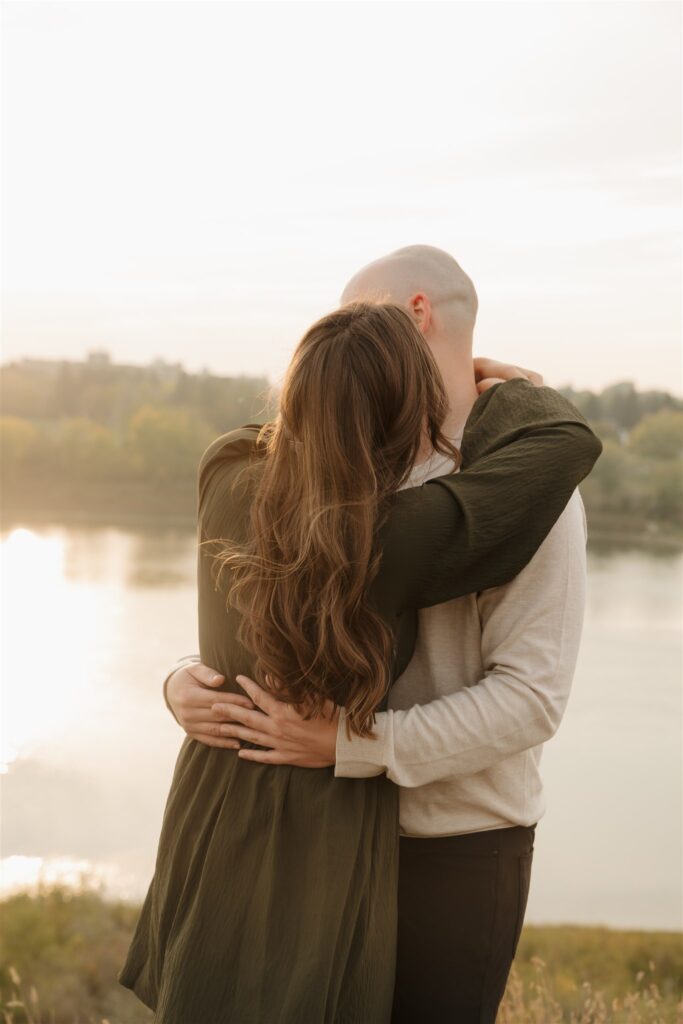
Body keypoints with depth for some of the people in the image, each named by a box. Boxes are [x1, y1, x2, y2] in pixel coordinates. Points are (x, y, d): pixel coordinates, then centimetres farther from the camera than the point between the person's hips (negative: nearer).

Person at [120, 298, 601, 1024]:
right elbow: (567, 442, -18)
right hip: (320, 850, -6)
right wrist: (498, 393, 1)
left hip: (208, 823, 6)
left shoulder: (223, 477, -10)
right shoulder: (394, 542, -25)